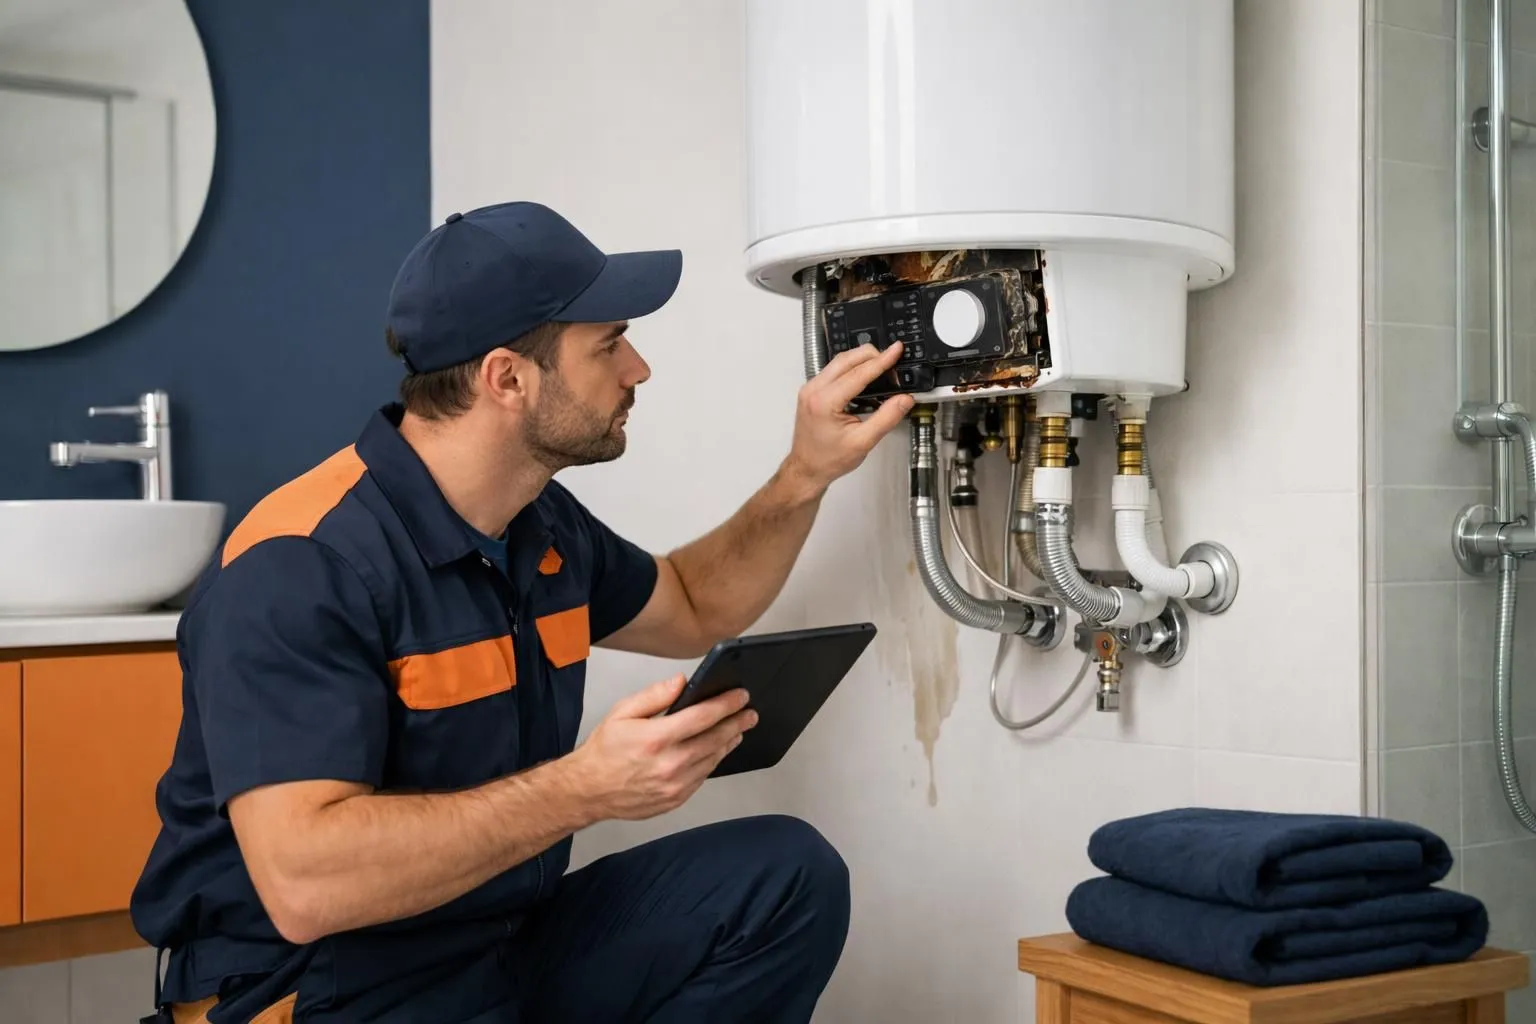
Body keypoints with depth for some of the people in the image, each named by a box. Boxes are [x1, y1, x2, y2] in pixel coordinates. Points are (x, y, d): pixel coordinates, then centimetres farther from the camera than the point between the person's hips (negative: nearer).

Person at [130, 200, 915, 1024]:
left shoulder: (544, 523, 5)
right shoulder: (300, 564, -22)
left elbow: (693, 610, 24)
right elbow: (303, 883, -31)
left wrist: (808, 473, 10)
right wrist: (585, 789, -32)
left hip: (509, 947, 8)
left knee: (785, 874, -7)